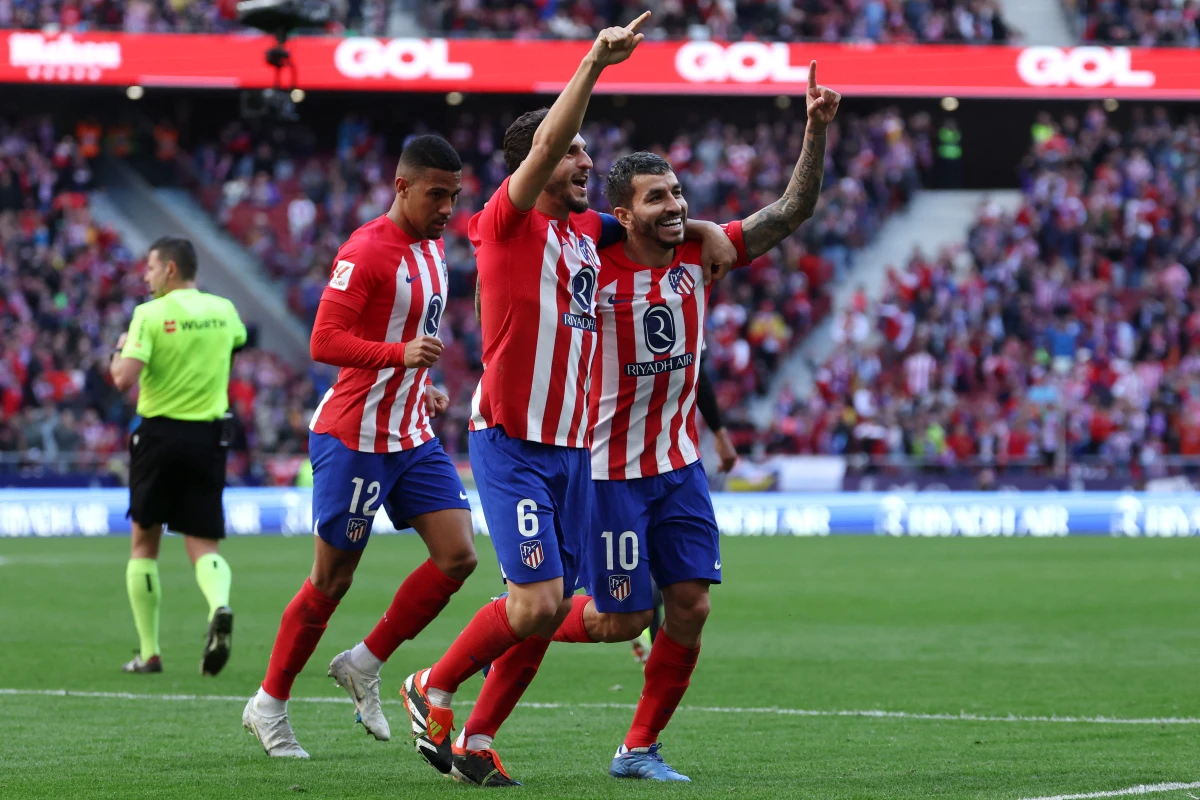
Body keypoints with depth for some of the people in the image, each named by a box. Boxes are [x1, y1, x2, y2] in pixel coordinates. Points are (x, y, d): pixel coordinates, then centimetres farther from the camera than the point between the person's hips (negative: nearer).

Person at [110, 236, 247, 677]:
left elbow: (125, 378, -18)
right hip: (208, 438, 3)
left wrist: (119, 352, 2)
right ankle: (219, 606, -30)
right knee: (204, 545, 4)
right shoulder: (223, 310, 6)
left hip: (159, 432, -3)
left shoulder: (151, 314, -10)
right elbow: (239, 338, 30)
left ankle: (149, 652, 13)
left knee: (144, 544, 12)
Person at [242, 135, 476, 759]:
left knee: (458, 556, -5)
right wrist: (400, 353, -34)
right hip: (354, 438, -8)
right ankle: (269, 704, 15)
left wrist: (423, 387, 14)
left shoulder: (431, 249, 13)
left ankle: (363, 666, 9)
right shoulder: (366, 252, -16)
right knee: (332, 580, -1)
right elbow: (325, 341, -22)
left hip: (411, 437, 8)